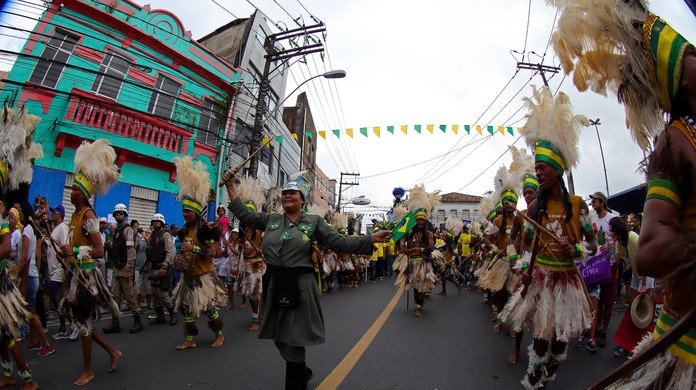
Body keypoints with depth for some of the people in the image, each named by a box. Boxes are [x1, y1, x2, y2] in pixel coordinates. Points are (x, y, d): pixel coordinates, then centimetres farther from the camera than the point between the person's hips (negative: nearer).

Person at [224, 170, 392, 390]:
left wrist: (371, 239, -15)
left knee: (293, 341, 6)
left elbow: (339, 242, -6)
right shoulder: (270, 220, 8)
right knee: (279, 338, 18)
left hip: (299, 287, -4)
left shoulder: (314, 222, -1)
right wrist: (231, 187, 8)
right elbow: (245, 214, 11)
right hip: (274, 286, 5)